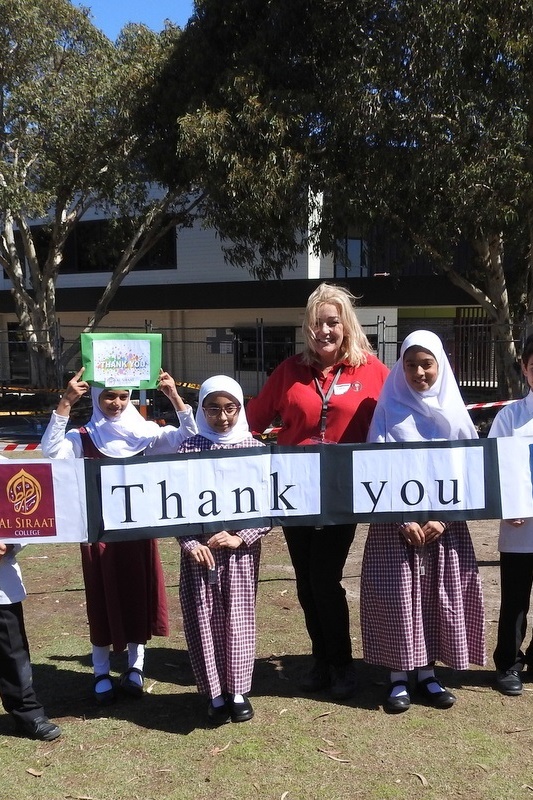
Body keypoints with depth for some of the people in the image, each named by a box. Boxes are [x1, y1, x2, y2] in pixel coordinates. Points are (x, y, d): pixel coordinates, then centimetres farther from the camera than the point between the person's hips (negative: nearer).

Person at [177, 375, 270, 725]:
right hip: (200, 549, 0)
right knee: (205, 620, 6)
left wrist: (241, 537, -11)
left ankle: (238, 691, 25)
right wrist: (190, 543, -12)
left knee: (239, 618, 7)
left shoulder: (254, 449, -1)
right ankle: (216, 693, 22)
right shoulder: (189, 449, -1)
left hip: (242, 549, 0)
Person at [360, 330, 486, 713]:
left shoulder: (454, 411, 5)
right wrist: (405, 519, -13)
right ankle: (398, 676, 12)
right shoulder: (389, 411, -2)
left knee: (439, 596, 6)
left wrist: (443, 517, -8)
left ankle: (427, 672, 20)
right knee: (397, 596, -1)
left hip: (445, 521, 2)